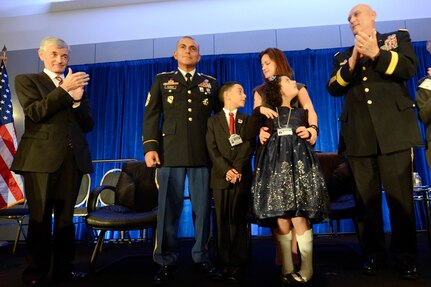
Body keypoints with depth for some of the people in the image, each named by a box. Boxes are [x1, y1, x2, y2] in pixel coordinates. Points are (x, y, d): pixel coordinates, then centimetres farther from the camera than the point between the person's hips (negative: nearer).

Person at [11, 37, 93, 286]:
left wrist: (77, 98, -7)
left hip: (72, 159, 3)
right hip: (41, 158, -3)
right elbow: (35, 112, -10)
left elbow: (88, 125, 9)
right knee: (40, 219, 4)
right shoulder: (26, 80, 9)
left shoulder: (77, 84, 17)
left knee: (66, 217, 10)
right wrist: (64, 90, -13)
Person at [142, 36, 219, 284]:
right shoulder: (162, 80, 14)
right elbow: (151, 115, 6)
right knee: (169, 208, 2)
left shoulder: (211, 82, 16)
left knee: (202, 208, 6)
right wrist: (150, 147, -5)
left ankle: (201, 257, 20)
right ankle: (167, 261, 15)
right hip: (171, 153, -1)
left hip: (203, 154, 1)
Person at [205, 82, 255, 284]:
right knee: (222, 222, 3)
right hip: (221, 177, 0)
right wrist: (226, 170, -15)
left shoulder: (247, 120, 14)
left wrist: (238, 169, -14)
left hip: (242, 177, 0)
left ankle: (238, 267, 11)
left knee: (239, 221, 2)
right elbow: (212, 149, -1)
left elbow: (249, 148, 1)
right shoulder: (213, 121, 11)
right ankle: (225, 265, 13)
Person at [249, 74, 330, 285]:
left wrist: (308, 133, 2)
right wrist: (258, 112, 0)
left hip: (299, 165, 1)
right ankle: (287, 268, 10)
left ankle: (307, 269, 5)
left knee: (299, 218, -8)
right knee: (281, 221, -2)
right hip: (275, 167, 0)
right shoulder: (267, 112, 16)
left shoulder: (302, 113, 21)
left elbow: (311, 138, 22)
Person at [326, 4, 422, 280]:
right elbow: (334, 89, 5)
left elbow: (410, 68, -1)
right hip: (359, 135, 2)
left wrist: (377, 54, -11)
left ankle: (406, 257, 12)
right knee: (366, 198, 4)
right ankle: (373, 253, 16)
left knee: (400, 196, -1)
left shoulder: (398, 37, 17)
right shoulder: (343, 56, 21)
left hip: (393, 129, -2)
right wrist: (352, 62, -8)